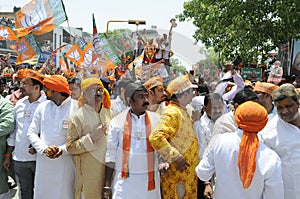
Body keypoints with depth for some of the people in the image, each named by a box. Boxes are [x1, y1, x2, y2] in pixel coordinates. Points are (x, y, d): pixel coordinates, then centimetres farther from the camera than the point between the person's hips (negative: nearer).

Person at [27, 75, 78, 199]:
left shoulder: (76, 107, -9)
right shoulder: (42, 107, 4)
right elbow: (31, 133, 6)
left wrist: (63, 149, -21)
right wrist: (44, 149, -10)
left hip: (66, 164, -3)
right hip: (43, 162, 4)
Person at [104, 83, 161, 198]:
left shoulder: (157, 120, 2)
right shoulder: (117, 121, 0)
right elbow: (111, 153, 3)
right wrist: (107, 184, 2)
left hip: (149, 179, 1)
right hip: (124, 180, -1)